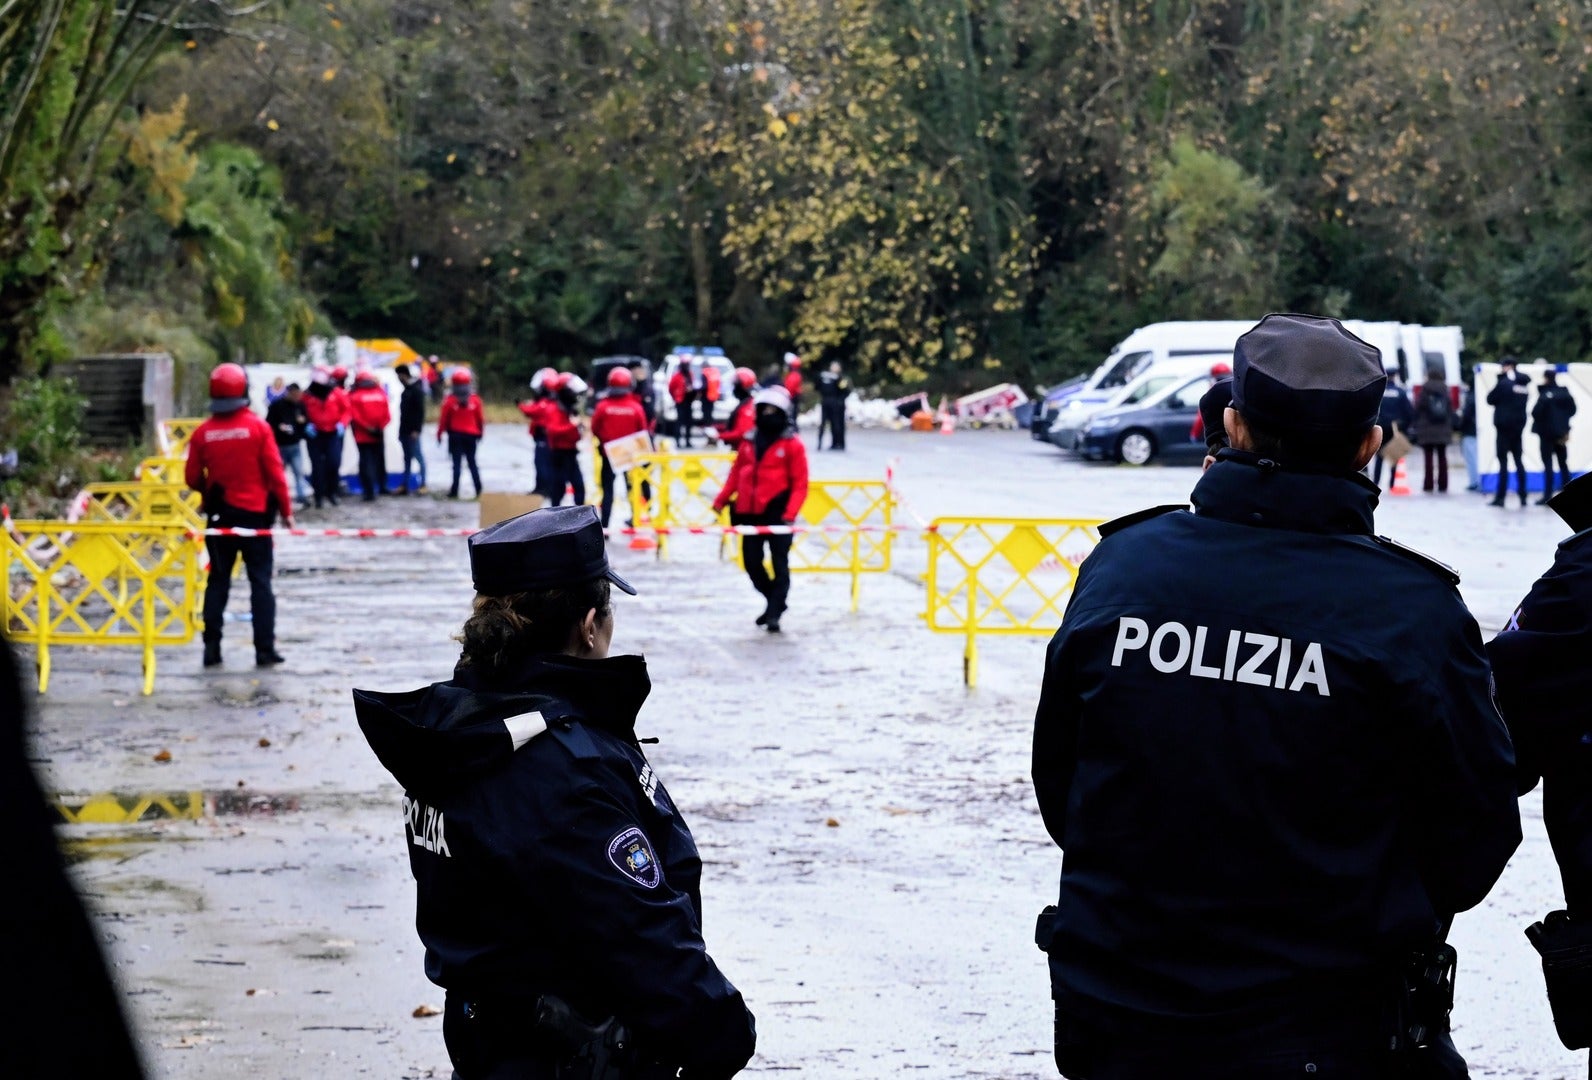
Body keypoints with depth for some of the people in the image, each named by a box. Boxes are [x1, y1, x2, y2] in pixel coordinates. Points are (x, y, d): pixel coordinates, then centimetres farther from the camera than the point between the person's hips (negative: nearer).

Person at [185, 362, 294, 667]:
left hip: (220, 515, 2)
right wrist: (285, 509, 1)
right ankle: (265, 649, 0)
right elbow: (274, 472, -9)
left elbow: (192, 478, 1)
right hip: (255, 513, -2)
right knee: (260, 581, 3)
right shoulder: (257, 427, -10)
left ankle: (212, 647, 7)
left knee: (218, 580, 11)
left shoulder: (203, 432, -4)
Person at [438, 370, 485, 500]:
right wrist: (480, 433, 18)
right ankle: (478, 489, 2)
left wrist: (440, 433, 4)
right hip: (471, 435, 2)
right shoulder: (475, 400, -2)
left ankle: (455, 490, -3)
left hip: (455, 435, -2)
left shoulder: (449, 400, -10)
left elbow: (443, 418, -7)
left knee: (457, 463, 1)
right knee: (472, 462, 10)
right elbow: (481, 419, 4)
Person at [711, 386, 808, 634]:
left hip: (777, 512, -5)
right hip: (750, 512, 6)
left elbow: (800, 484, -7)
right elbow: (736, 474, 15)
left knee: (779, 563, -3)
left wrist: (790, 513, -18)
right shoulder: (749, 442, 12)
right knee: (752, 562, 8)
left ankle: (774, 612, 0)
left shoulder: (792, 445, -3)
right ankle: (775, 600, 27)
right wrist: (721, 501, 5)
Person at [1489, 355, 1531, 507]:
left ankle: (1501, 497, -7)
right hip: (1519, 426, 6)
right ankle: (1523, 496, 11)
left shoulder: (1504, 383, -13)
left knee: (1503, 461, -5)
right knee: (1518, 460, 12)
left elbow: (1490, 399, -5)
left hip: (1504, 426, -6)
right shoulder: (1524, 384, 7)